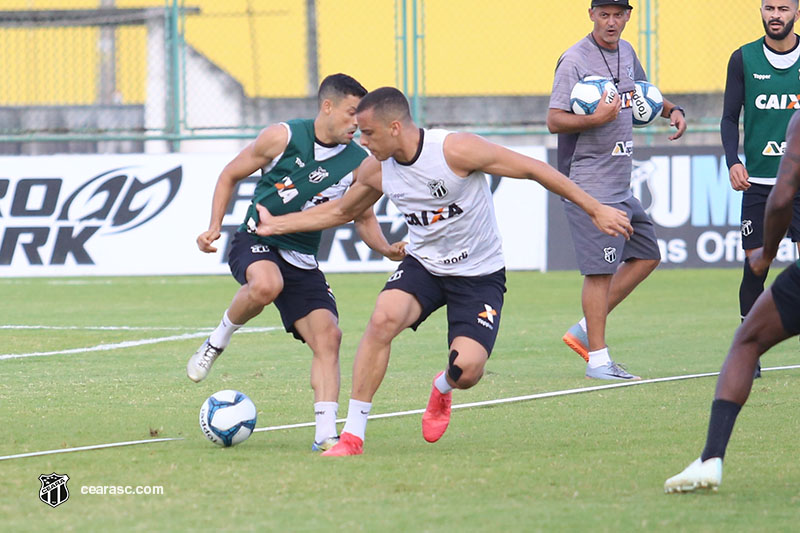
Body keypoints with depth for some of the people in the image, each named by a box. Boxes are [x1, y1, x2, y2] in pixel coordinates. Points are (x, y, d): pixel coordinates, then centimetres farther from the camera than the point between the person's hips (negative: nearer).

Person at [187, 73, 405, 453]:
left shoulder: (358, 164, 0)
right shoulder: (283, 137, -10)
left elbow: (364, 218, 15)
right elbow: (230, 176, 3)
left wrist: (385, 248, -6)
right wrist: (214, 227, -8)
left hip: (302, 261, 4)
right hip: (255, 242, -4)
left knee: (327, 335, -14)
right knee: (266, 284, -39)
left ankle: (326, 434, -14)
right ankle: (219, 338, -9)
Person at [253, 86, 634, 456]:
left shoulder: (456, 150, -24)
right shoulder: (376, 170, -6)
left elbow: (533, 170, -16)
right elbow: (340, 212, 15)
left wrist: (595, 209, -14)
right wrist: (275, 225, 11)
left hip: (480, 275, -4)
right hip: (423, 265, 4)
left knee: (467, 370, -21)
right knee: (384, 317, -28)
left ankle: (442, 388, 22)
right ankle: (352, 436, -21)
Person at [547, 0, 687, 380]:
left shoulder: (626, 53, 13)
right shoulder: (575, 61, -12)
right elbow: (554, 121, -16)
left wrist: (672, 110, 13)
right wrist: (596, 118, -30)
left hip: (621, 186, 9)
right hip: (590, 185, -9)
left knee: (646, 255, 12)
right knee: (601, 270, -10)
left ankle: (585, 331, 16)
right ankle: (598, 360, -5)